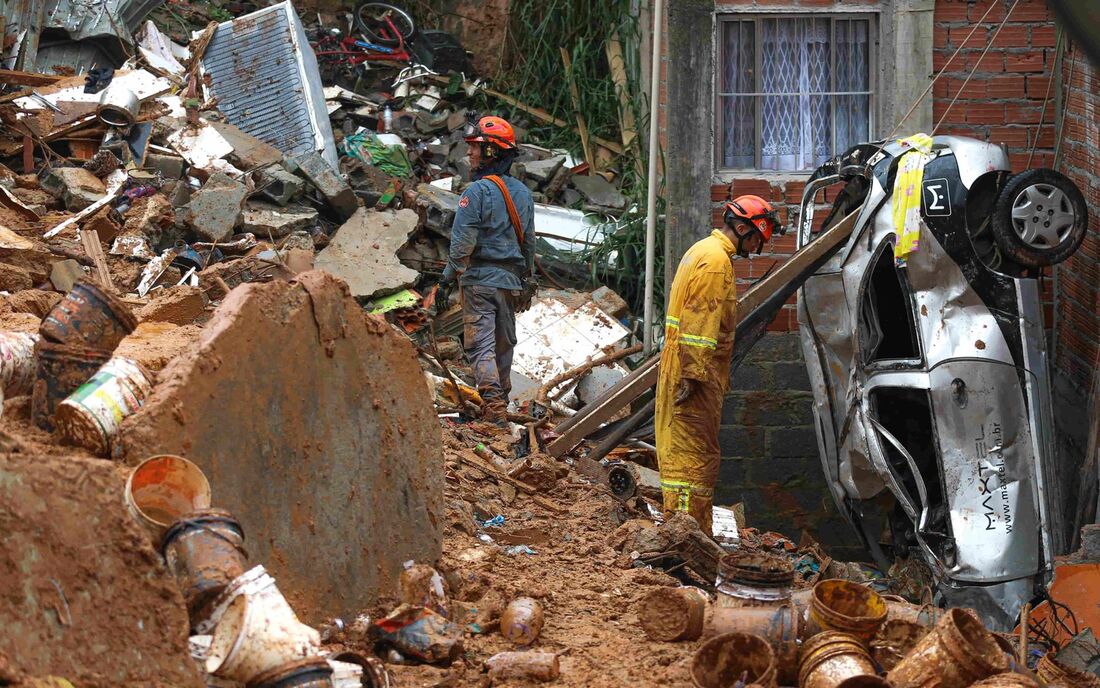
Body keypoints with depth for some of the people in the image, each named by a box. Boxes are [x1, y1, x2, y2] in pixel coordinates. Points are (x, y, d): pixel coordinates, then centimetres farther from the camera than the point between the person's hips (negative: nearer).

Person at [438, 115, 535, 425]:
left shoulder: (477, 191, -14)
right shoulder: (523, 192, 9)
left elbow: (463, 240, -17)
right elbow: (529, 241, 16)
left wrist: (450, 274, -4)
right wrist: (527, 281, 24)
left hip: (480, 278, -7)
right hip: (511, 279, 7)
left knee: (481, 344, -7)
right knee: (504, 344, 15)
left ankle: (494, 406, -19)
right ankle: (501, 402, 22)